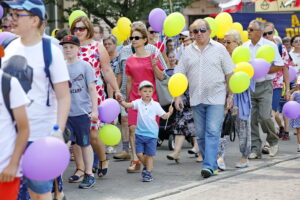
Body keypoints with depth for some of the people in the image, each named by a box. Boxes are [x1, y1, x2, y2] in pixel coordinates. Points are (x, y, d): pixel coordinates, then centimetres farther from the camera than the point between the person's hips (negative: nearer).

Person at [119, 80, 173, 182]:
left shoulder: (155, 105, -2)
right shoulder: (138, 102, 0)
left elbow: (164, 116, 0)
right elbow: (128, 105, -13)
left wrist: (169, 113, -20)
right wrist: (121, 101, -33)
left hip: (152, 134, -1)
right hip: (140, 133, 2)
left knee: (149, 155, 2)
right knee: (139, 153, 2)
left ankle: (148, 172, 13)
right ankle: (146, 166, 29)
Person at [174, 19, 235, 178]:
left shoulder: (219, 49, 2)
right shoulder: (188, 51, 9)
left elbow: (229, 73, 3)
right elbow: (180, 75, 9)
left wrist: (230, 95, -1)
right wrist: (178, 96, 1)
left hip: (216, 98, -4)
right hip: (196, 99, 4)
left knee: (212, 132, -12)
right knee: (201, 134, 7)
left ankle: (209, 166, -16)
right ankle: (212, 164, 19)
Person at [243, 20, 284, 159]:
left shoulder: (270, 46, -3)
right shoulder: (244, 46, 9)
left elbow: (279, 66, -5)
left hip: (264, 86, -4)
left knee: (264, 116, -12)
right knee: (251, 119, 1)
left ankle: (273, 141, 14)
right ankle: (255, 149, 7)